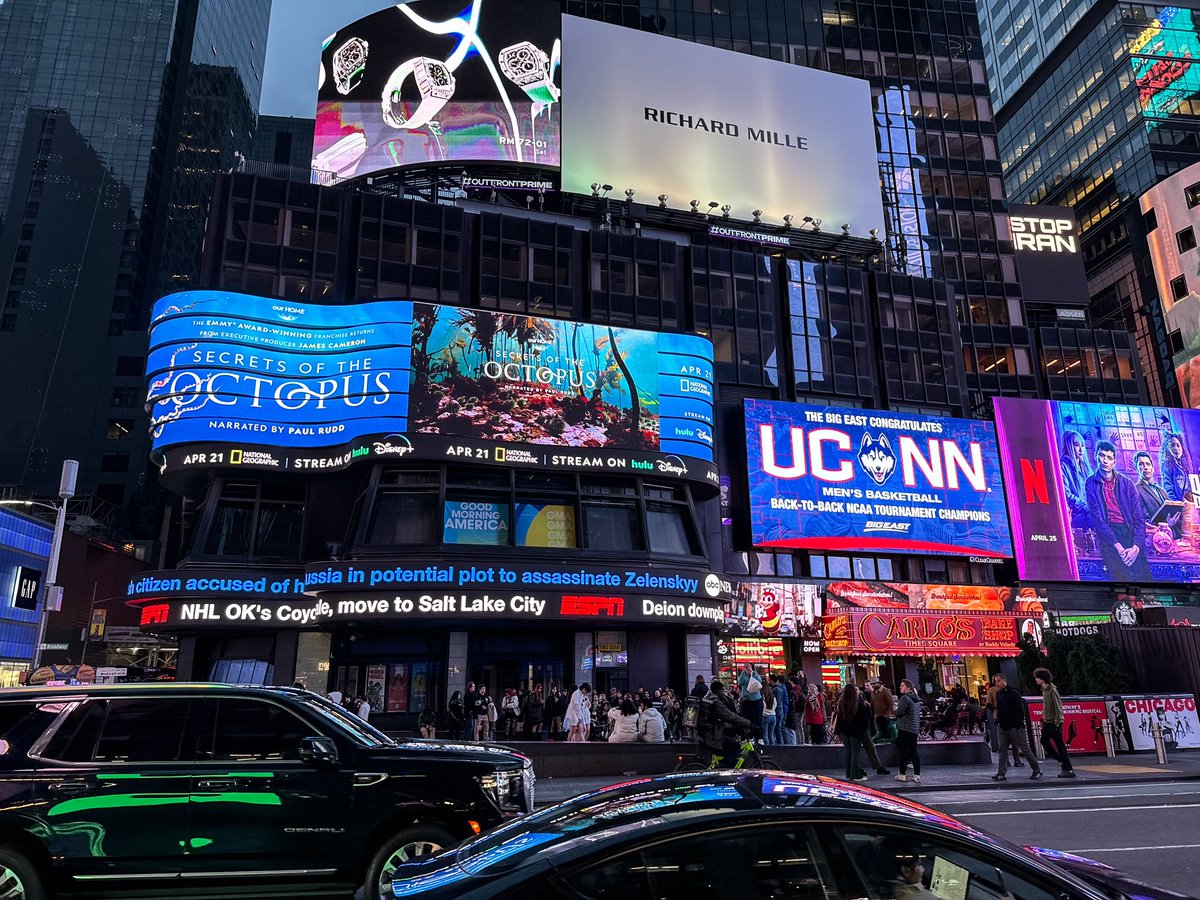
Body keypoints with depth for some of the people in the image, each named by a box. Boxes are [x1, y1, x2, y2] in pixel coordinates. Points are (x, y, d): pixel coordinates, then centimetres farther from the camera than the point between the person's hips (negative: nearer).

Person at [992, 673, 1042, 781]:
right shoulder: (998, 693, 12)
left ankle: (1037, 770, 17)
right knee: (1002, 750, 3)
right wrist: (998, 722, 11)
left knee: (1025, 749, 2)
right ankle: (1002, 773, 5)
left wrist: (1018, 725, -19)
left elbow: (1020, 711, -14)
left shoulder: (1013, 693, -12)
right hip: (1002, 727, 7)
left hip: (1014, 727, -7)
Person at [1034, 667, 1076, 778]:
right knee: (1044, 741, 12)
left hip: (1054, 722, -9)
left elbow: (1058, 707, -18)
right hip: (1047, 722, 9)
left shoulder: (1052, 690, -17)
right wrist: (1043, 719, 15)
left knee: (1059, 745, -3)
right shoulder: (1044, 690, 9)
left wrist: (1057, 723, -20)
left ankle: (1069, 770, 4)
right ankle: (1063, 762, 22)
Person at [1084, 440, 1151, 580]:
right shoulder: (1092, 484, 6)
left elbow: (1139, 518, 7)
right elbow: (1097, 518, -3)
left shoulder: (1126, 483, 12)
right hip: (1108, 533, -2)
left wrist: (1136, 546, -8)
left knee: (1143, 576, -16)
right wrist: (1117, 545, -13)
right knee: (1122, 576, -22)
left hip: (1129, 530, 3)